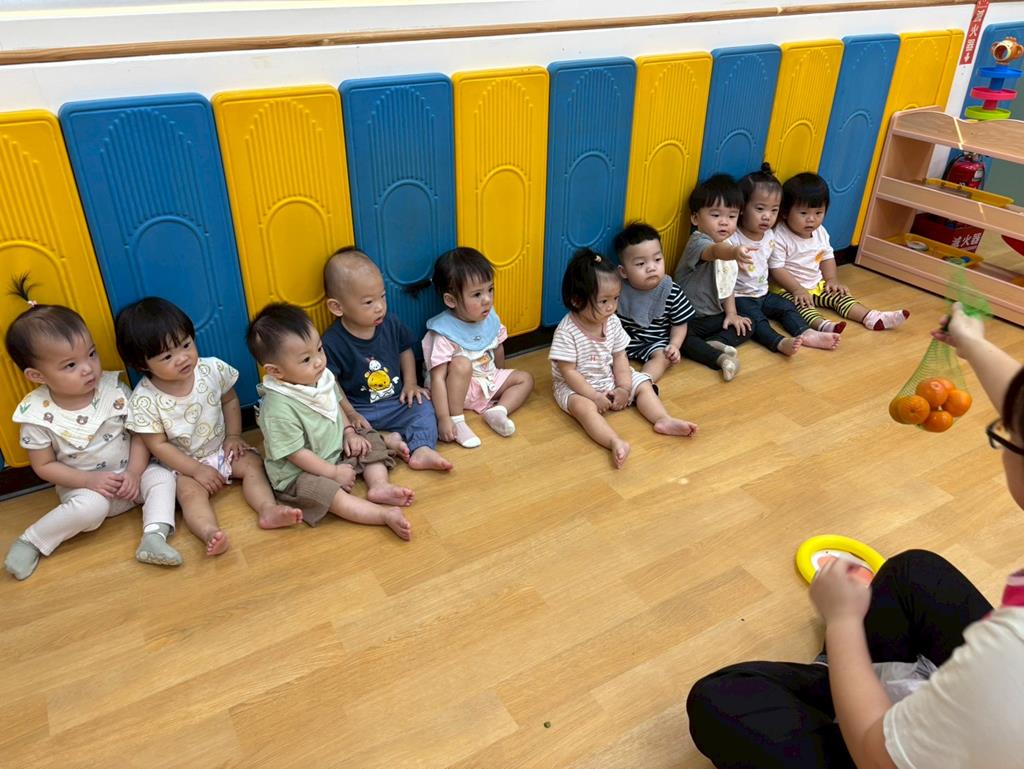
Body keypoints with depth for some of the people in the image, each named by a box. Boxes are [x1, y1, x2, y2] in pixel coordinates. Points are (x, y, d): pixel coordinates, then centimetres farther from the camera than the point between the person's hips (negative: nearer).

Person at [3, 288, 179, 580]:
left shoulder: (113, 389, -13)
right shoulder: (38, 414, -17)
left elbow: (140, 433, -4)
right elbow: (44, 466, -8)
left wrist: (134, 472, -16)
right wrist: (89, 481, -19)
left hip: (128, 476, 3)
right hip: (83, 486, -3)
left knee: (163, 477, -20)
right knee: (91, 507, -31)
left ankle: (153, 538, -27)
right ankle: (29, 541, -10)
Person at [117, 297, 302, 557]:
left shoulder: (212, 370, -13)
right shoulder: (145, 400, -20)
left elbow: (230, 400, 6)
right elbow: (159, 445, -15)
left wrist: (234, 435, -5)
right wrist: (196, 470, -20)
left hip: (222, 448, 4)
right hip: (181, 464, -3)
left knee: (253, 463, -17)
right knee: (190, 492, -28)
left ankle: (268, 509, -31)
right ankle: (210, 533, -48)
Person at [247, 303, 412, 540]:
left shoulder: (322, 377, -8)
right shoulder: (279, 407, -30)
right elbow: (296, 453, -25)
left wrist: (349, 433, -1)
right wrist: (334, 472, -20)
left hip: (337, 449, 9)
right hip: (300, 473, -8)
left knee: (372, 443, 3)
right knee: (323, 491, -33)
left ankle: (379, 486, -16)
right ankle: (385, 514, -39)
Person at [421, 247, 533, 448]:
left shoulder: (490, 319, -9)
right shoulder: (444, 333, -29)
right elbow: (437, 378, -32)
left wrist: (500, 378, 23)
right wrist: (444, 419, -36)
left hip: (490, 380, 7)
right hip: (459, 388, -7)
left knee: (525, 379, 1)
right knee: (461, 364, -35)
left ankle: (497, 411, -15)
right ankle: (457, 420, -25)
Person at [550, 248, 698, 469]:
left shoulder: (612, 322, -6)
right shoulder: (566, 332, -24)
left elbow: (619, 357, 0)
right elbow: (569, 372, -23)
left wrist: (624, 387, -11)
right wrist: (595, 396, -24)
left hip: (609, 379, 7)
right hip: (577, 387, -7)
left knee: (643, 384, 0)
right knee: (584, 407, -35)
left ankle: (663, 420, -14)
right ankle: (616, 442, -52)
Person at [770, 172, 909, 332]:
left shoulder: (820, 233, 4)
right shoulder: (779, 237, -21)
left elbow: (827, 257, 16)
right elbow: (776, 269, -22)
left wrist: (832, 280, 2)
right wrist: (797, 289, -26)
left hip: (817, 285, 8)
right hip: (788, 289, -8)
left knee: (839, 295, -3)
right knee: (800, 304, -34)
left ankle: (872, 317, -10)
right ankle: (823, 325, -58)